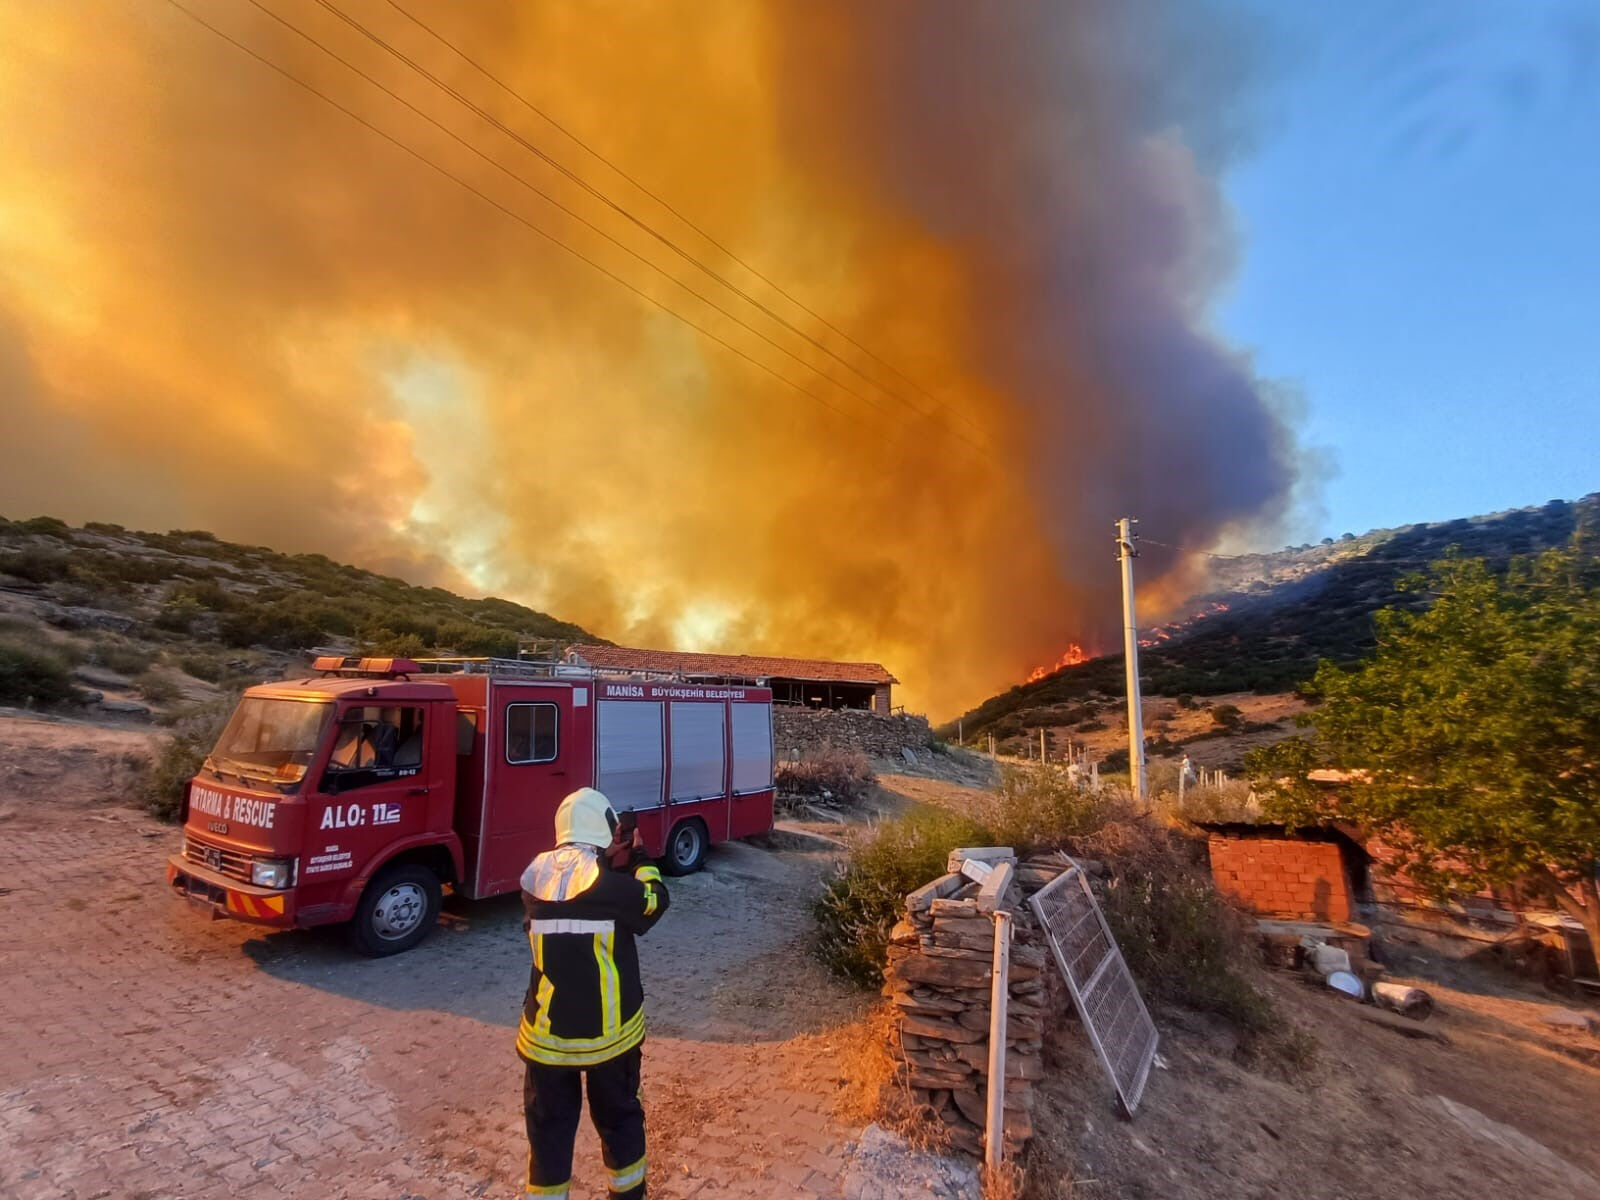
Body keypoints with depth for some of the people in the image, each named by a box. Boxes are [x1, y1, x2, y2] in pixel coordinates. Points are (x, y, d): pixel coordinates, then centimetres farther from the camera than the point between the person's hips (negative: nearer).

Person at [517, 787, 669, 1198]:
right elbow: (655, 902, -3)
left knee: (549, 1125, 20)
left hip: (547, 1032, 3)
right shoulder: (610, 882, -20)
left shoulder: (536, 874, -6)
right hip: (608, 1029, -2)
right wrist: (639, 859, 8)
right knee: (619, 1117, 21)